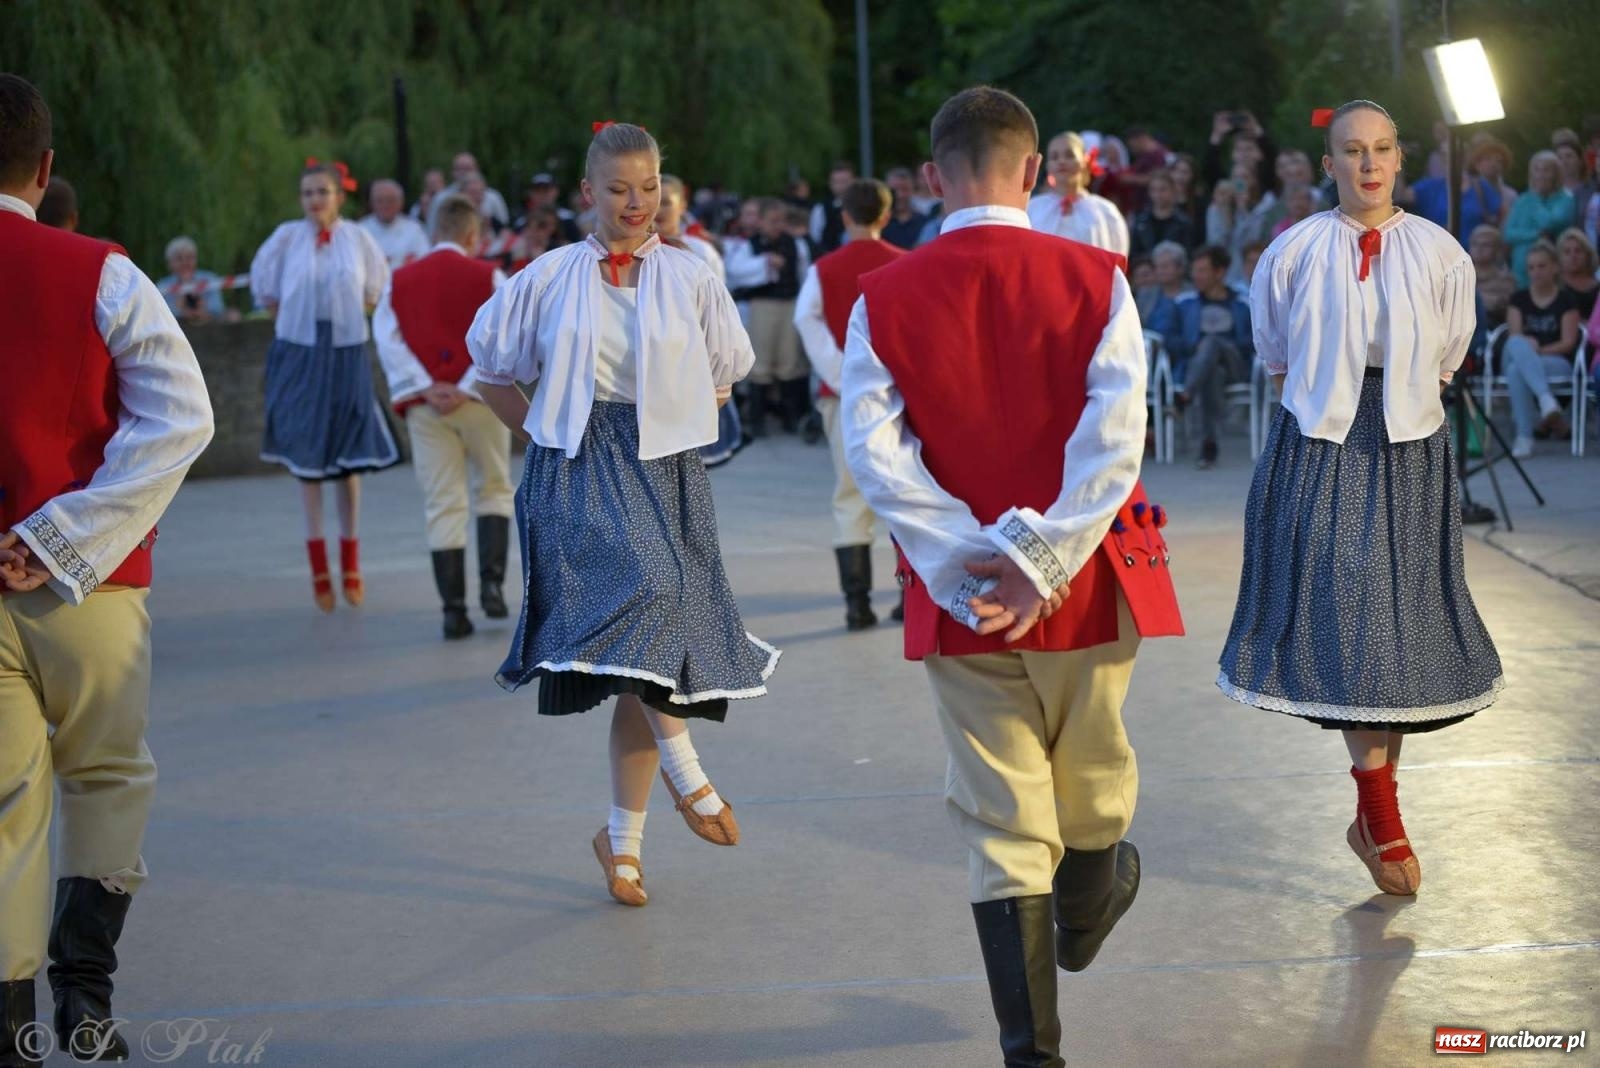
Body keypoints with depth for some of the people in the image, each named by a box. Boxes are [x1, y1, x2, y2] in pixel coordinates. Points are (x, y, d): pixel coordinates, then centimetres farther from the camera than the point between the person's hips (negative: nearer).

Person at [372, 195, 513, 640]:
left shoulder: (399, 281, 7)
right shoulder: (489, 277, -1)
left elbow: (387, 340, -2)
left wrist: (425, 388, -7)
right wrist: (468, 388, -11)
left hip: (425, 406, 2)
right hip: (480, 403, -2)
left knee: (443, 506, 4)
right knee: (494, 490, 16)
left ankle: (454, 609, 1)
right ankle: (491, 582, 0)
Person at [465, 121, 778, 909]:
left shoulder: (690, 278, 4)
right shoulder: (549, 279, 3)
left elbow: (723, 376, 19)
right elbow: (491, 370, 16)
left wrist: (681, 427, 9)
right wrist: (539, 434, 8)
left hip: (663, 473, 2)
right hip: (579, 473, -1)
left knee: (642, 662, 0)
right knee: (643, 594, -28)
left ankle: (623, 839, 13)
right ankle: (687, 776, -9)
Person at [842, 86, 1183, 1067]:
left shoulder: (884, 298, -3)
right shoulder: (1095, 277, -5)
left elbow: (872, 448, -13)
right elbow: (1116, 433, -16)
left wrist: (966, 558, -14)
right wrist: (1043, 558, -17)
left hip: (962, 594, 0)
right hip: (1086, 578, 0)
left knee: (1002, 819, 6)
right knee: (1090, 775, 25)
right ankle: (1085, 906, 52)